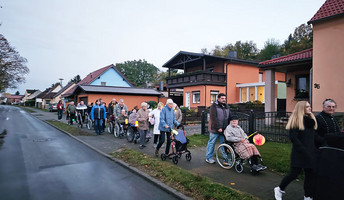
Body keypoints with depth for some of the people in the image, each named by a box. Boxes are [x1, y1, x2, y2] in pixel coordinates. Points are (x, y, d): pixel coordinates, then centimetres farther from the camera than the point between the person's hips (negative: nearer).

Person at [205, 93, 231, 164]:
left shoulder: (226, 106, 14)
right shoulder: (214, 106, -7)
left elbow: (229, 117, 16)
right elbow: (214, 118, -15)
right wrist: (218, 128, -19)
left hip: (224, 129, 6)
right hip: (214, 129, -5)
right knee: (211, 143, 3)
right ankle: (208, 158, 15)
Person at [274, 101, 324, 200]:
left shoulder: (311, 120, 12)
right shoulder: (295, 121, -10)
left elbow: (315, 136, 14)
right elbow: (293, 138, -16)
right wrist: (303, 150, -19)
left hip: (311, 152, 7)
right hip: (299, 154, -7)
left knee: (310, 175, 10)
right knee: (294, 173, -2)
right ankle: (279, 189, 19)